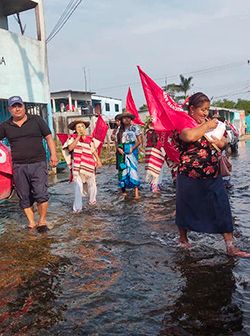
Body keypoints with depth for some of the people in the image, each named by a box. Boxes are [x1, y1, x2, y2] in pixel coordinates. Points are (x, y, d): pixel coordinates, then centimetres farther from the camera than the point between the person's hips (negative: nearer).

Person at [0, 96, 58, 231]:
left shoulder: (36, 120, 5)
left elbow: (48, 137, 6)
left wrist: (53, 154, -4)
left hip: (38, 164, -2)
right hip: (18, 167, 3)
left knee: (41, 194, -9)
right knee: (24, 197, 7)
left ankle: (42, 221, 7)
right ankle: (31, 222, 18)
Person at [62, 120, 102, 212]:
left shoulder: (89, 139, 9)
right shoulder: (73, 137, 1)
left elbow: (94, 150, 14)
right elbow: (70, 148, -16)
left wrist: (98, 160, 6)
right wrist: (78, 137, -13)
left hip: (89, 164, 4)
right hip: (77, 165, -3)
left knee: (91, 183, 16)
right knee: (78, 185, -8)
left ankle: (92, 200, 40)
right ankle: (77, 207, -2)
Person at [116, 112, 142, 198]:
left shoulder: (134, 127, 2)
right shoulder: (120, 129, 10)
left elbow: (139, 141, -1)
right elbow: (117, 141, 12)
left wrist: (132, 148, -13)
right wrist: (118, 148, -7)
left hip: (132, 151, -3)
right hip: (122, 152, 3)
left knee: (133, 169, -11)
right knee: (123, 170, 5)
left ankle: (136, 193, -13)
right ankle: (123, 190, 14)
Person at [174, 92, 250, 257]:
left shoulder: (208, 123, 11)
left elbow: (223, 140, 22)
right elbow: (190, 136, -32)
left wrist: (223, 143, -3)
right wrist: (207, 126, -16)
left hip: (214, 177, 6)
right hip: (190, 178, -5)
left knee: (223, 210, 3)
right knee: (186, 210, 12)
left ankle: (231, 247, 10)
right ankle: (183, 239, 35)